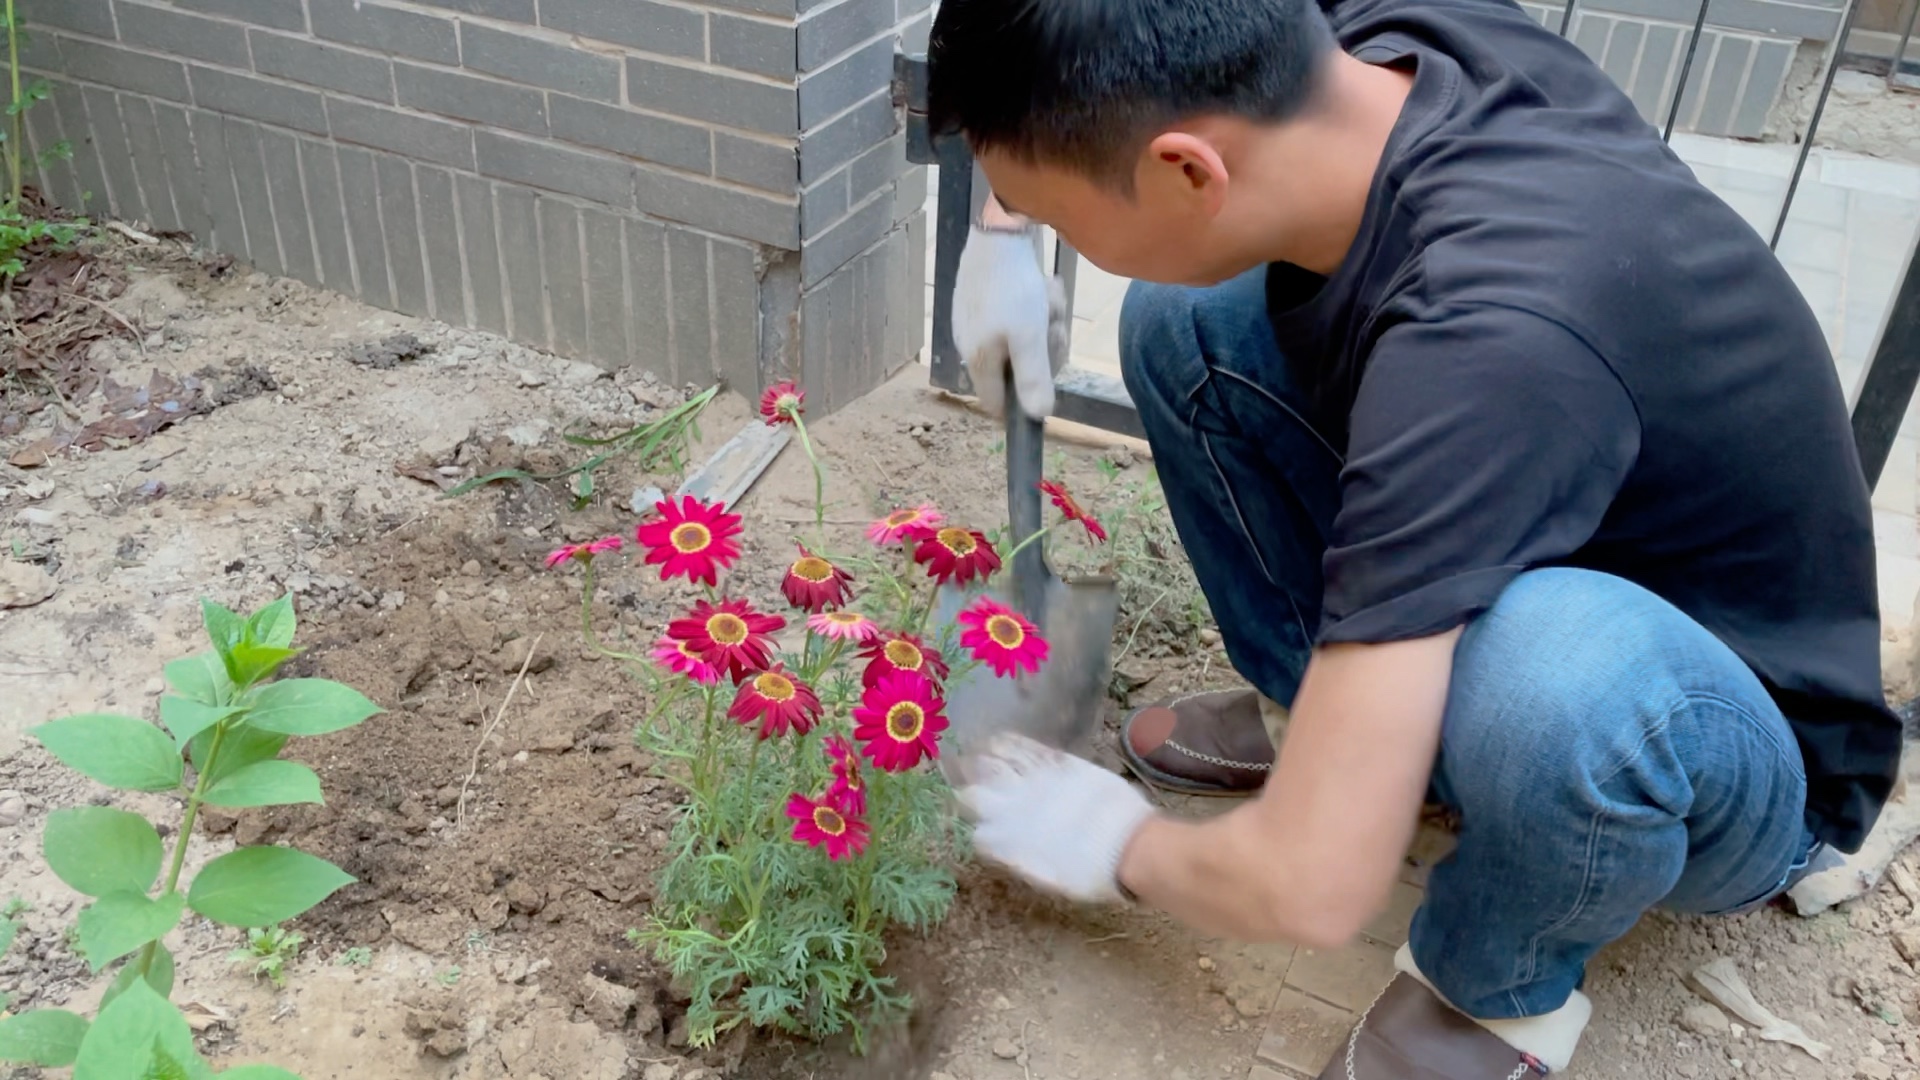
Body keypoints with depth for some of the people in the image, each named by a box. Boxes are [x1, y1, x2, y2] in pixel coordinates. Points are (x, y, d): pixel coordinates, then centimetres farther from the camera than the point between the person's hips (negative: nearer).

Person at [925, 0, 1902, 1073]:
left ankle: (1501, 988, -8)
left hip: (1750, 756, -6)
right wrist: (1003, 220, -3)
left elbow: (1310, 887, -35)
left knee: (1542, 666, -42)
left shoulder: (1484, 340, -41)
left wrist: (1119, 845, -15)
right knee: (1180, 319, -6)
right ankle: (1327, 712, 10)